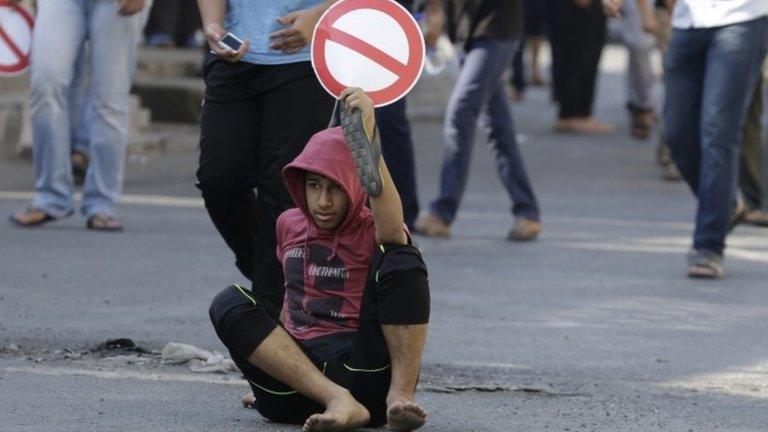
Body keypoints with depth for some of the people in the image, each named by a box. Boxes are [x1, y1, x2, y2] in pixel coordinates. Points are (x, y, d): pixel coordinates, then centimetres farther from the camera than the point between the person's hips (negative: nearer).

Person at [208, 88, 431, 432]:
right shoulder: (289, 225, 17)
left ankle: (401, 397, -27)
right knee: (229, 303, -19)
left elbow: (392, 227, -26)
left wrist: (368, 139, -36)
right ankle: (339, 402, -34)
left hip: (365, 373, -4)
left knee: (401, 260, -22)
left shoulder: (372, 232, 0)